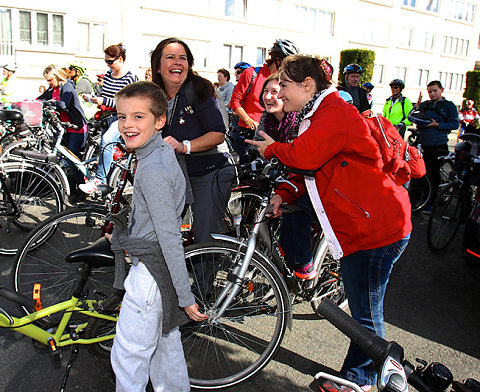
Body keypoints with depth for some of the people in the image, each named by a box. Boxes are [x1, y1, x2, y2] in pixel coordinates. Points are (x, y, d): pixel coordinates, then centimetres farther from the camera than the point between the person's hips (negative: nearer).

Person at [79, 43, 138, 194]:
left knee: (106, 140, -31)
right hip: (107, 118, 8)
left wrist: (104, 101, -21)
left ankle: (99, 179, -29)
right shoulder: (108, 75, 13)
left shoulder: (130, 78, -10)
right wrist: (92, 98, 2)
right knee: (109, 148, 12)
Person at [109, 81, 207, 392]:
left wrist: (185, 296, -21)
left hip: (151, 273, -10)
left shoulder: (153, 170, -25)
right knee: (165, 342, 24)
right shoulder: (163, 151, 4)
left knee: (127, 356, 8)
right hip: (161, 267, 10)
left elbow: (170, 237, -25)